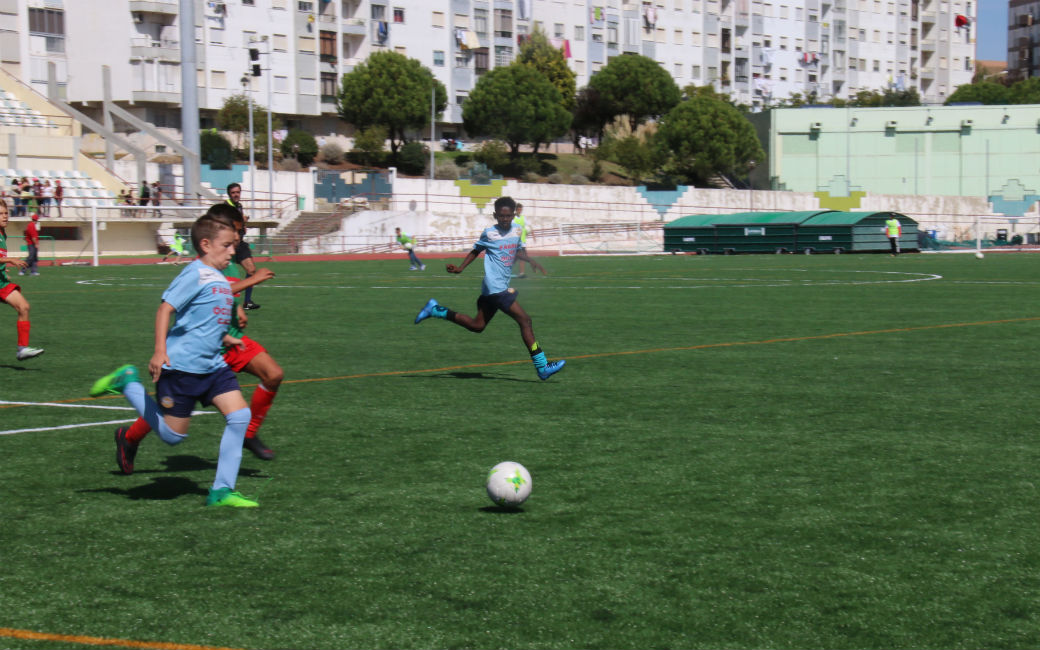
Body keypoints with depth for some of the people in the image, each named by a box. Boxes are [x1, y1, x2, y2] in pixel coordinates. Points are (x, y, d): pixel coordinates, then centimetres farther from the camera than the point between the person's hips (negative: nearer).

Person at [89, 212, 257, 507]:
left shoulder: (221, 281, 14)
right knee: (173, 435, 0)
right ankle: (127, 383, 18)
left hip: (212, 366, 8)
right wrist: (160, 351, -25)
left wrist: (225, 339, 27)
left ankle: (221, 491, -2)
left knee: (240, 415, -7)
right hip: (181, 366, -8)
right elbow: (165, 309, -18)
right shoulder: (196, 274, -13)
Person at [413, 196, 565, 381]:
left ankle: (435, 310, 25)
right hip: (496, 287, -8)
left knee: (477, 325, 16)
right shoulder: (489, 233, -5)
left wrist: (530, 261, 8)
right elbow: (476, 251, 8)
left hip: (502, 287, 8)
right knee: (524, 320, -13)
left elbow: (518, 250, 25)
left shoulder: (516, 230, 12)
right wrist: (460, 268, 3)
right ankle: (542, 367, -12)